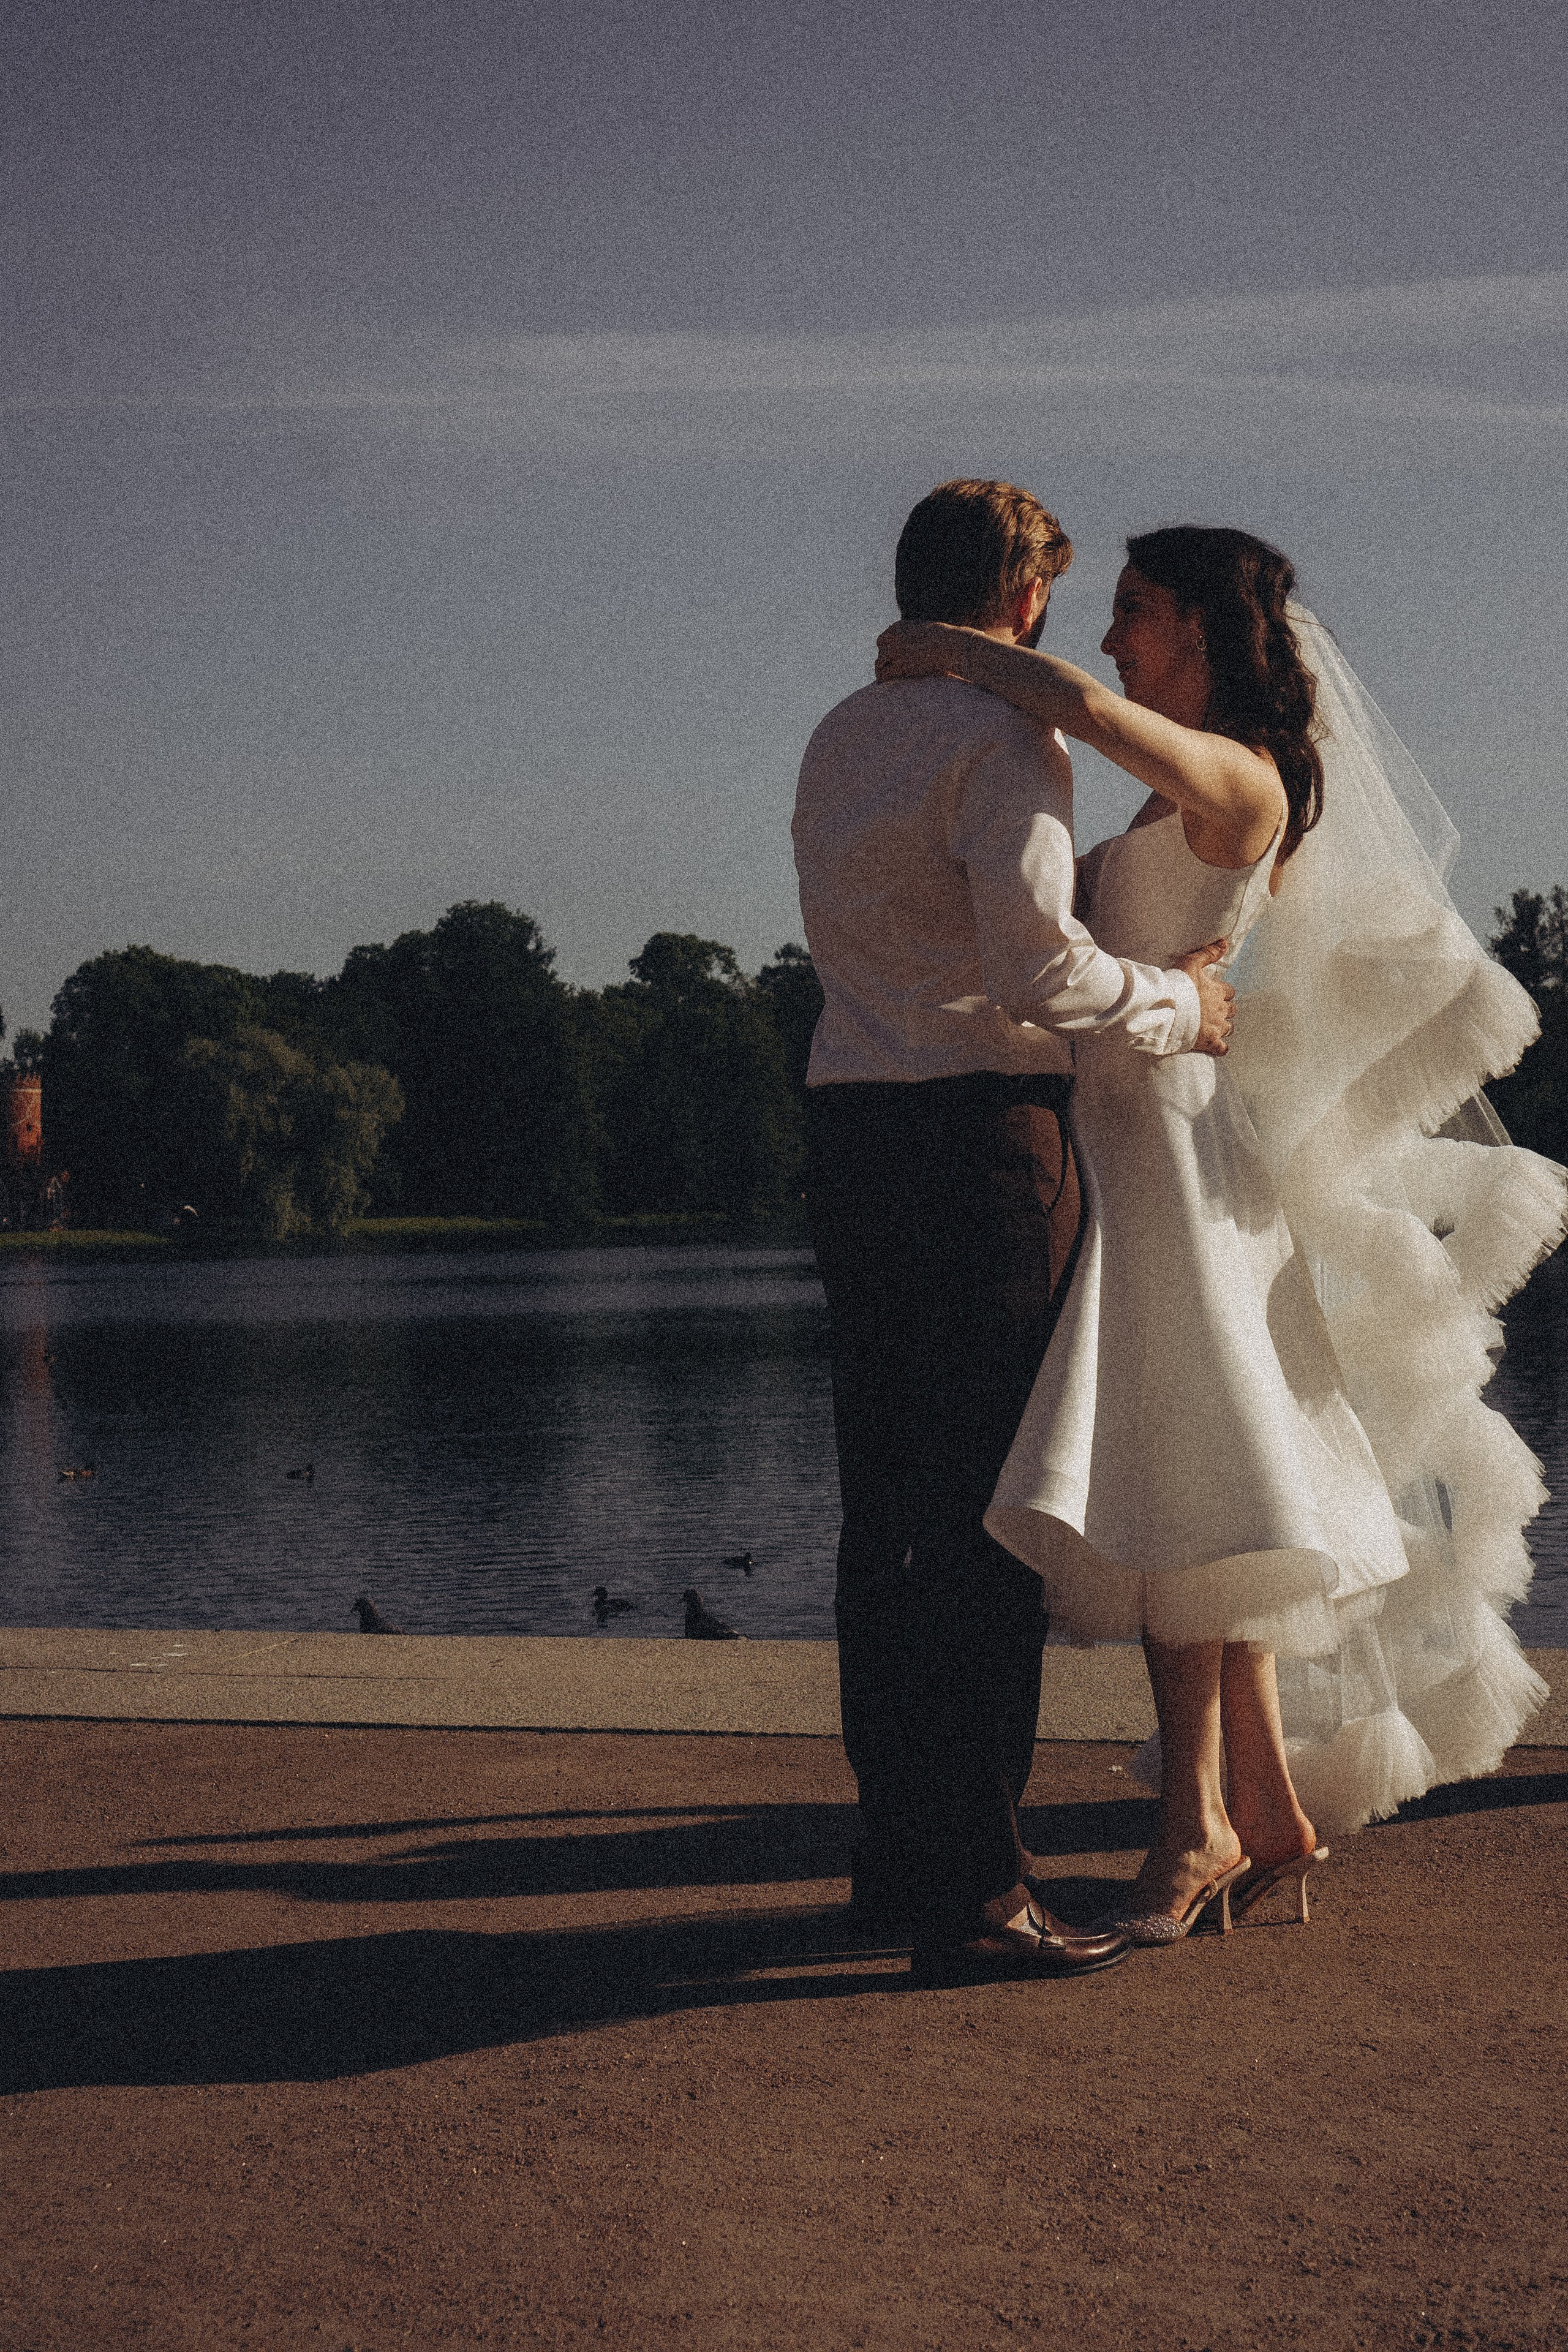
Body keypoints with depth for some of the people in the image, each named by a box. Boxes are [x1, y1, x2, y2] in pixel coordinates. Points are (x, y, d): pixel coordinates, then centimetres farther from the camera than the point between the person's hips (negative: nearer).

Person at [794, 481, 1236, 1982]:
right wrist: (1179, 1006, -1)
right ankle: (969, 1892, -4)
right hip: (981, 1129, -9)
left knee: (886, 1507, 12)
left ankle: (896, 1856, 20)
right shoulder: (1007, 735, -9)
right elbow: (1035, 967, -17)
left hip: (852, 1125, 9)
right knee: (987, 1515, -6)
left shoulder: (838, 740, 18)